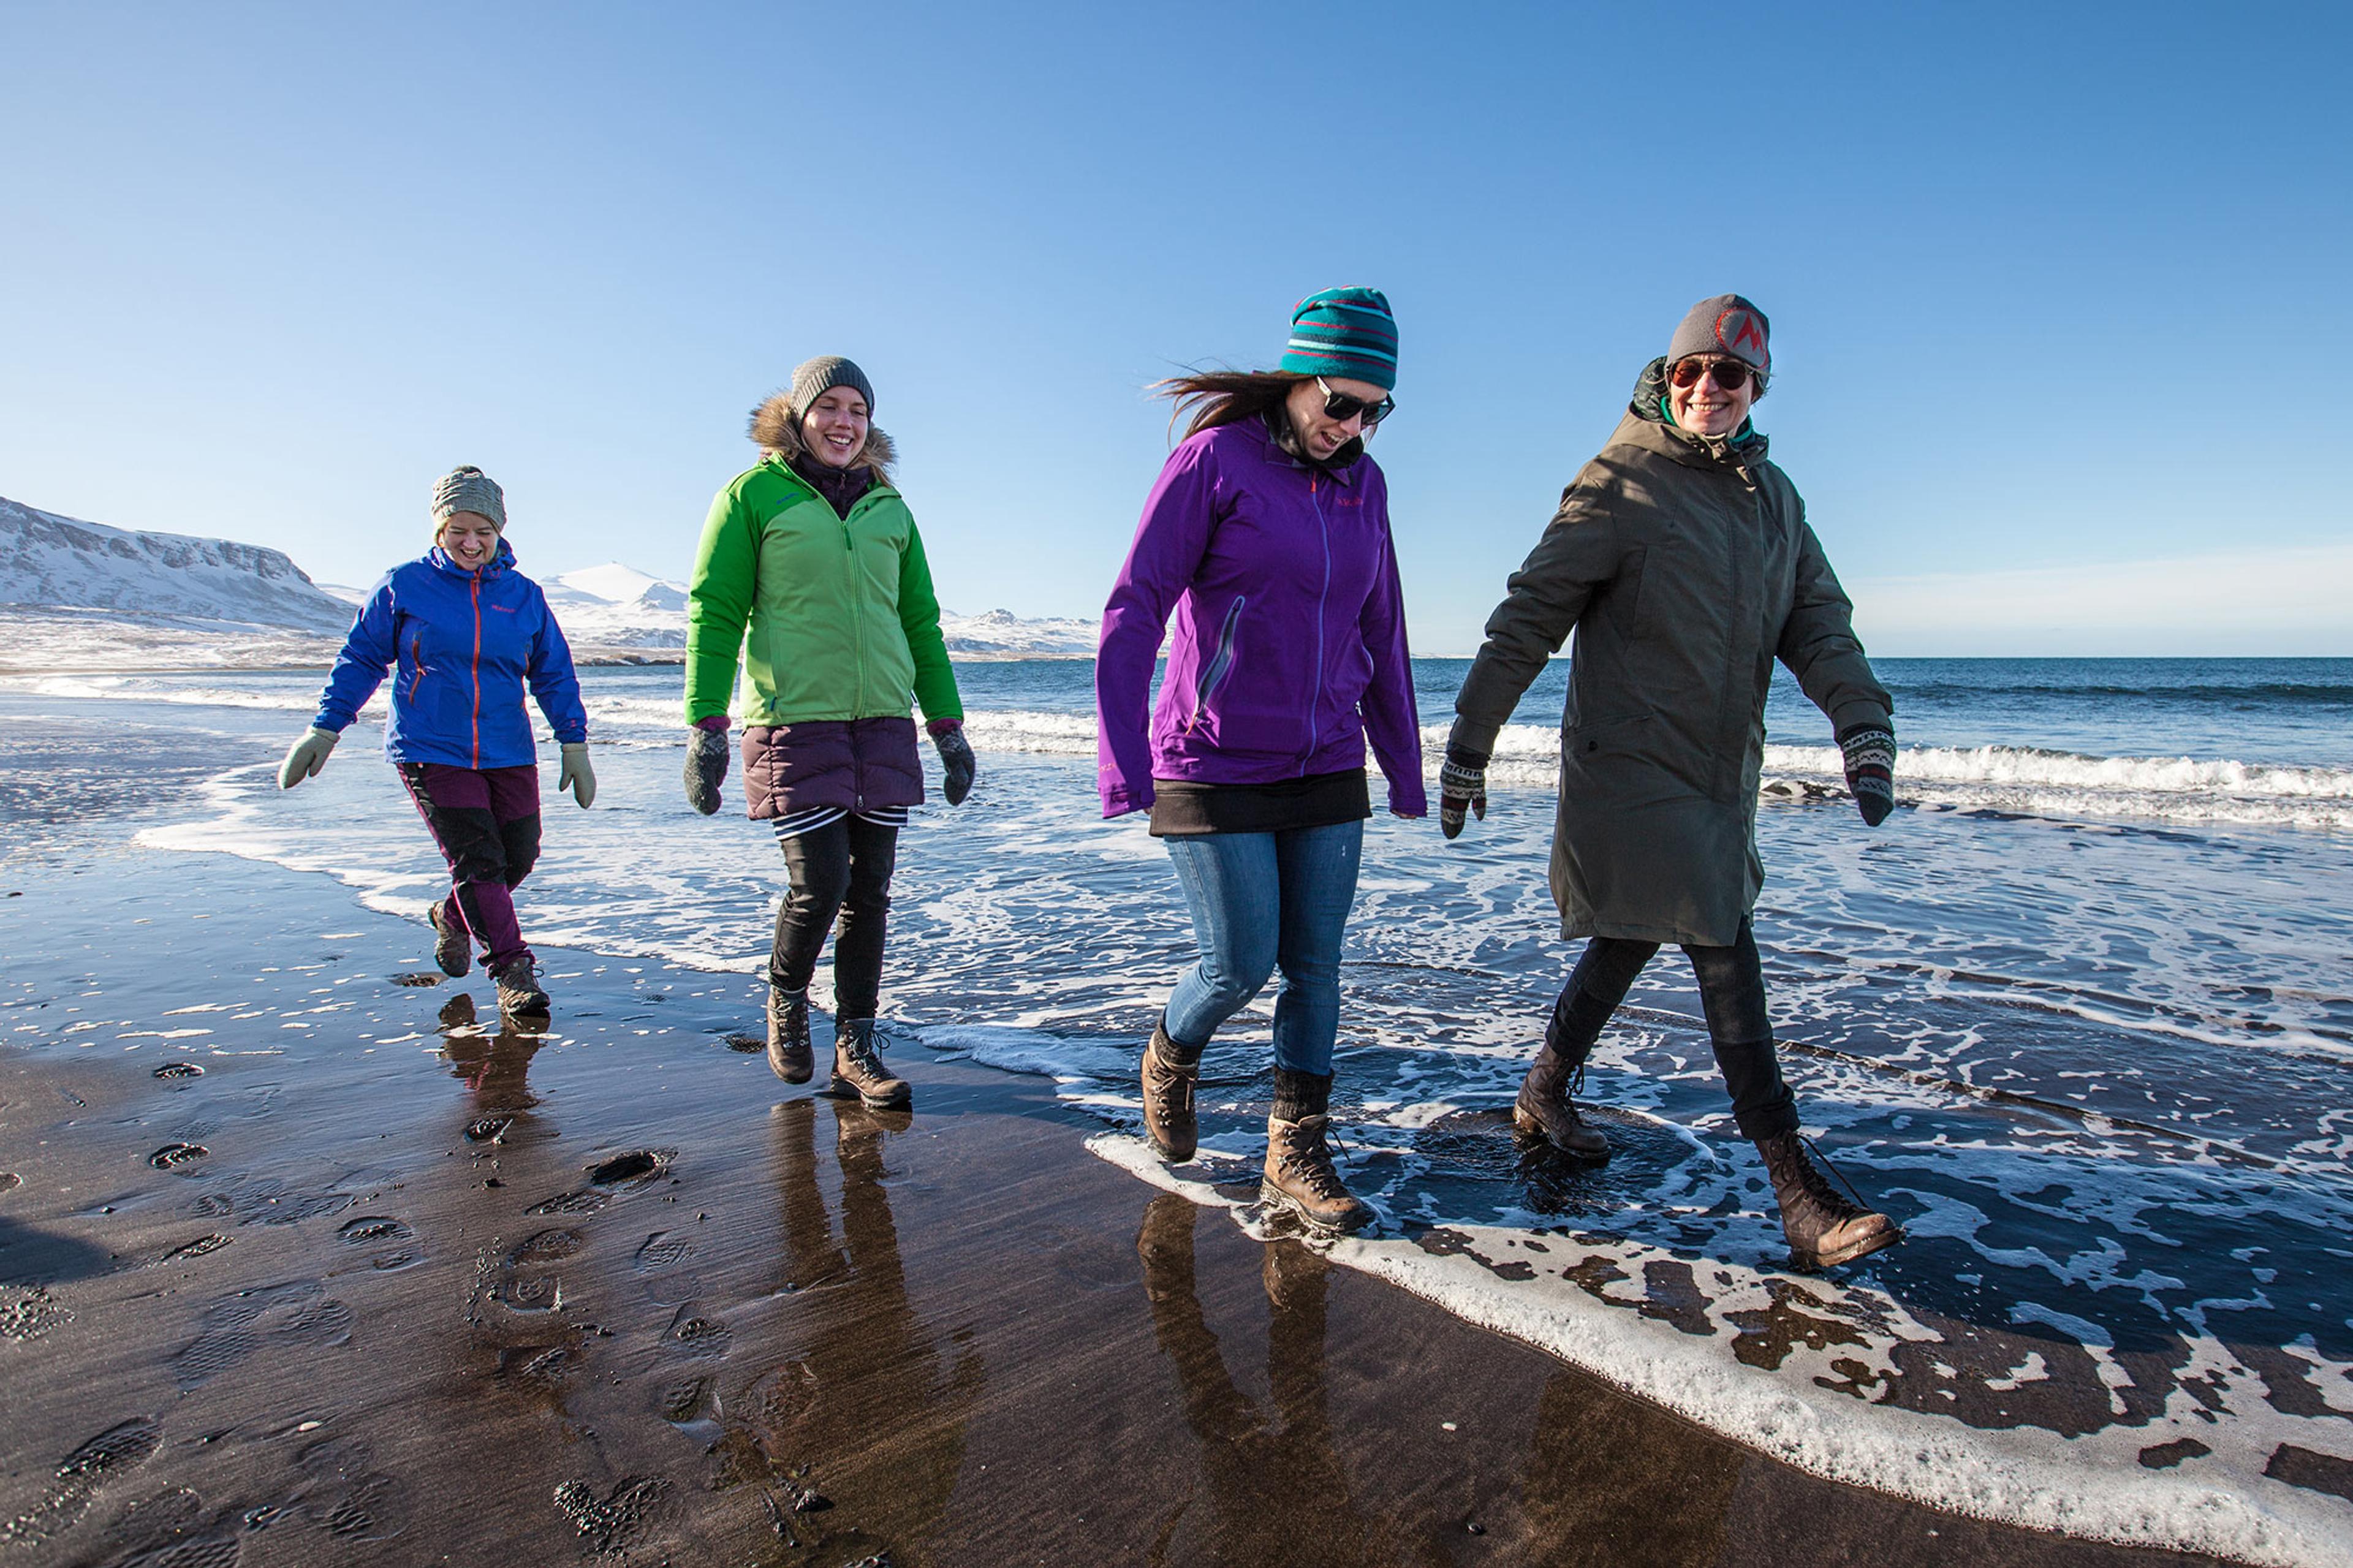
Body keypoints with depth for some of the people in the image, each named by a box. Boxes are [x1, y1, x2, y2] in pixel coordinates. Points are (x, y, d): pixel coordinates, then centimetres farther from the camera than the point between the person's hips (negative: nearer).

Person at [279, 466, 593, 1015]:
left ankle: (453, 918, 36)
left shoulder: (524, 596, 7)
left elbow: (555, 675, 12)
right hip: (430, 750, -3)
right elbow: (359, 660, 7)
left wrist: (575, 744, 8)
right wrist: (324, 731, 5)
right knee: (477, 861, -8)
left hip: (508, 754, 3)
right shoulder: (404, 586, 1)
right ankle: (511, 967, 3)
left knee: (518, 857, 6)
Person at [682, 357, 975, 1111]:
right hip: (795, 720, -4)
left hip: (882, 722, 4)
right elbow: (714, 613, -1)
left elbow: (921, 622, 17)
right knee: (819, 885, -9)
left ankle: (854, 1050, 15)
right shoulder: (754, 495, 3)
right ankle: (786, 998, 23)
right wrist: (706, 726, -9)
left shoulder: (889, 509, 14)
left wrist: (947, 726, 13)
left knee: (870, 893, 3)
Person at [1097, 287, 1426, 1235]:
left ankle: (1296, 1155, 20)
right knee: (1239, 966, -2)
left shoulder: (1365, 484, 8)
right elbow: (1132, 613, -13)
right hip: (1213, 768, -5)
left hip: (1326, 769, 5)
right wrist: (1123, 765, -20)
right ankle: (1171, 1059, 32)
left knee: (1315, 964, 6)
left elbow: (1381, 634, 14)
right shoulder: (1214, 461, -9)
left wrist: (1404, 768, 15)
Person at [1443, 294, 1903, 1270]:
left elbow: (1817, 622, 8)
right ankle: (1799, 1194, -3)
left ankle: (1545, 1094, 37)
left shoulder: (1773, 496, 12)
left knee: (1628, 941, 17)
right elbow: (1527, 621, -10)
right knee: (1725, 956, -10)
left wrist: (1863, 725, -9)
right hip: (1631, 768, -7)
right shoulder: (1621, 485, -9)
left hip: (1721, 776, 8)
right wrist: (1468, 748, -11)